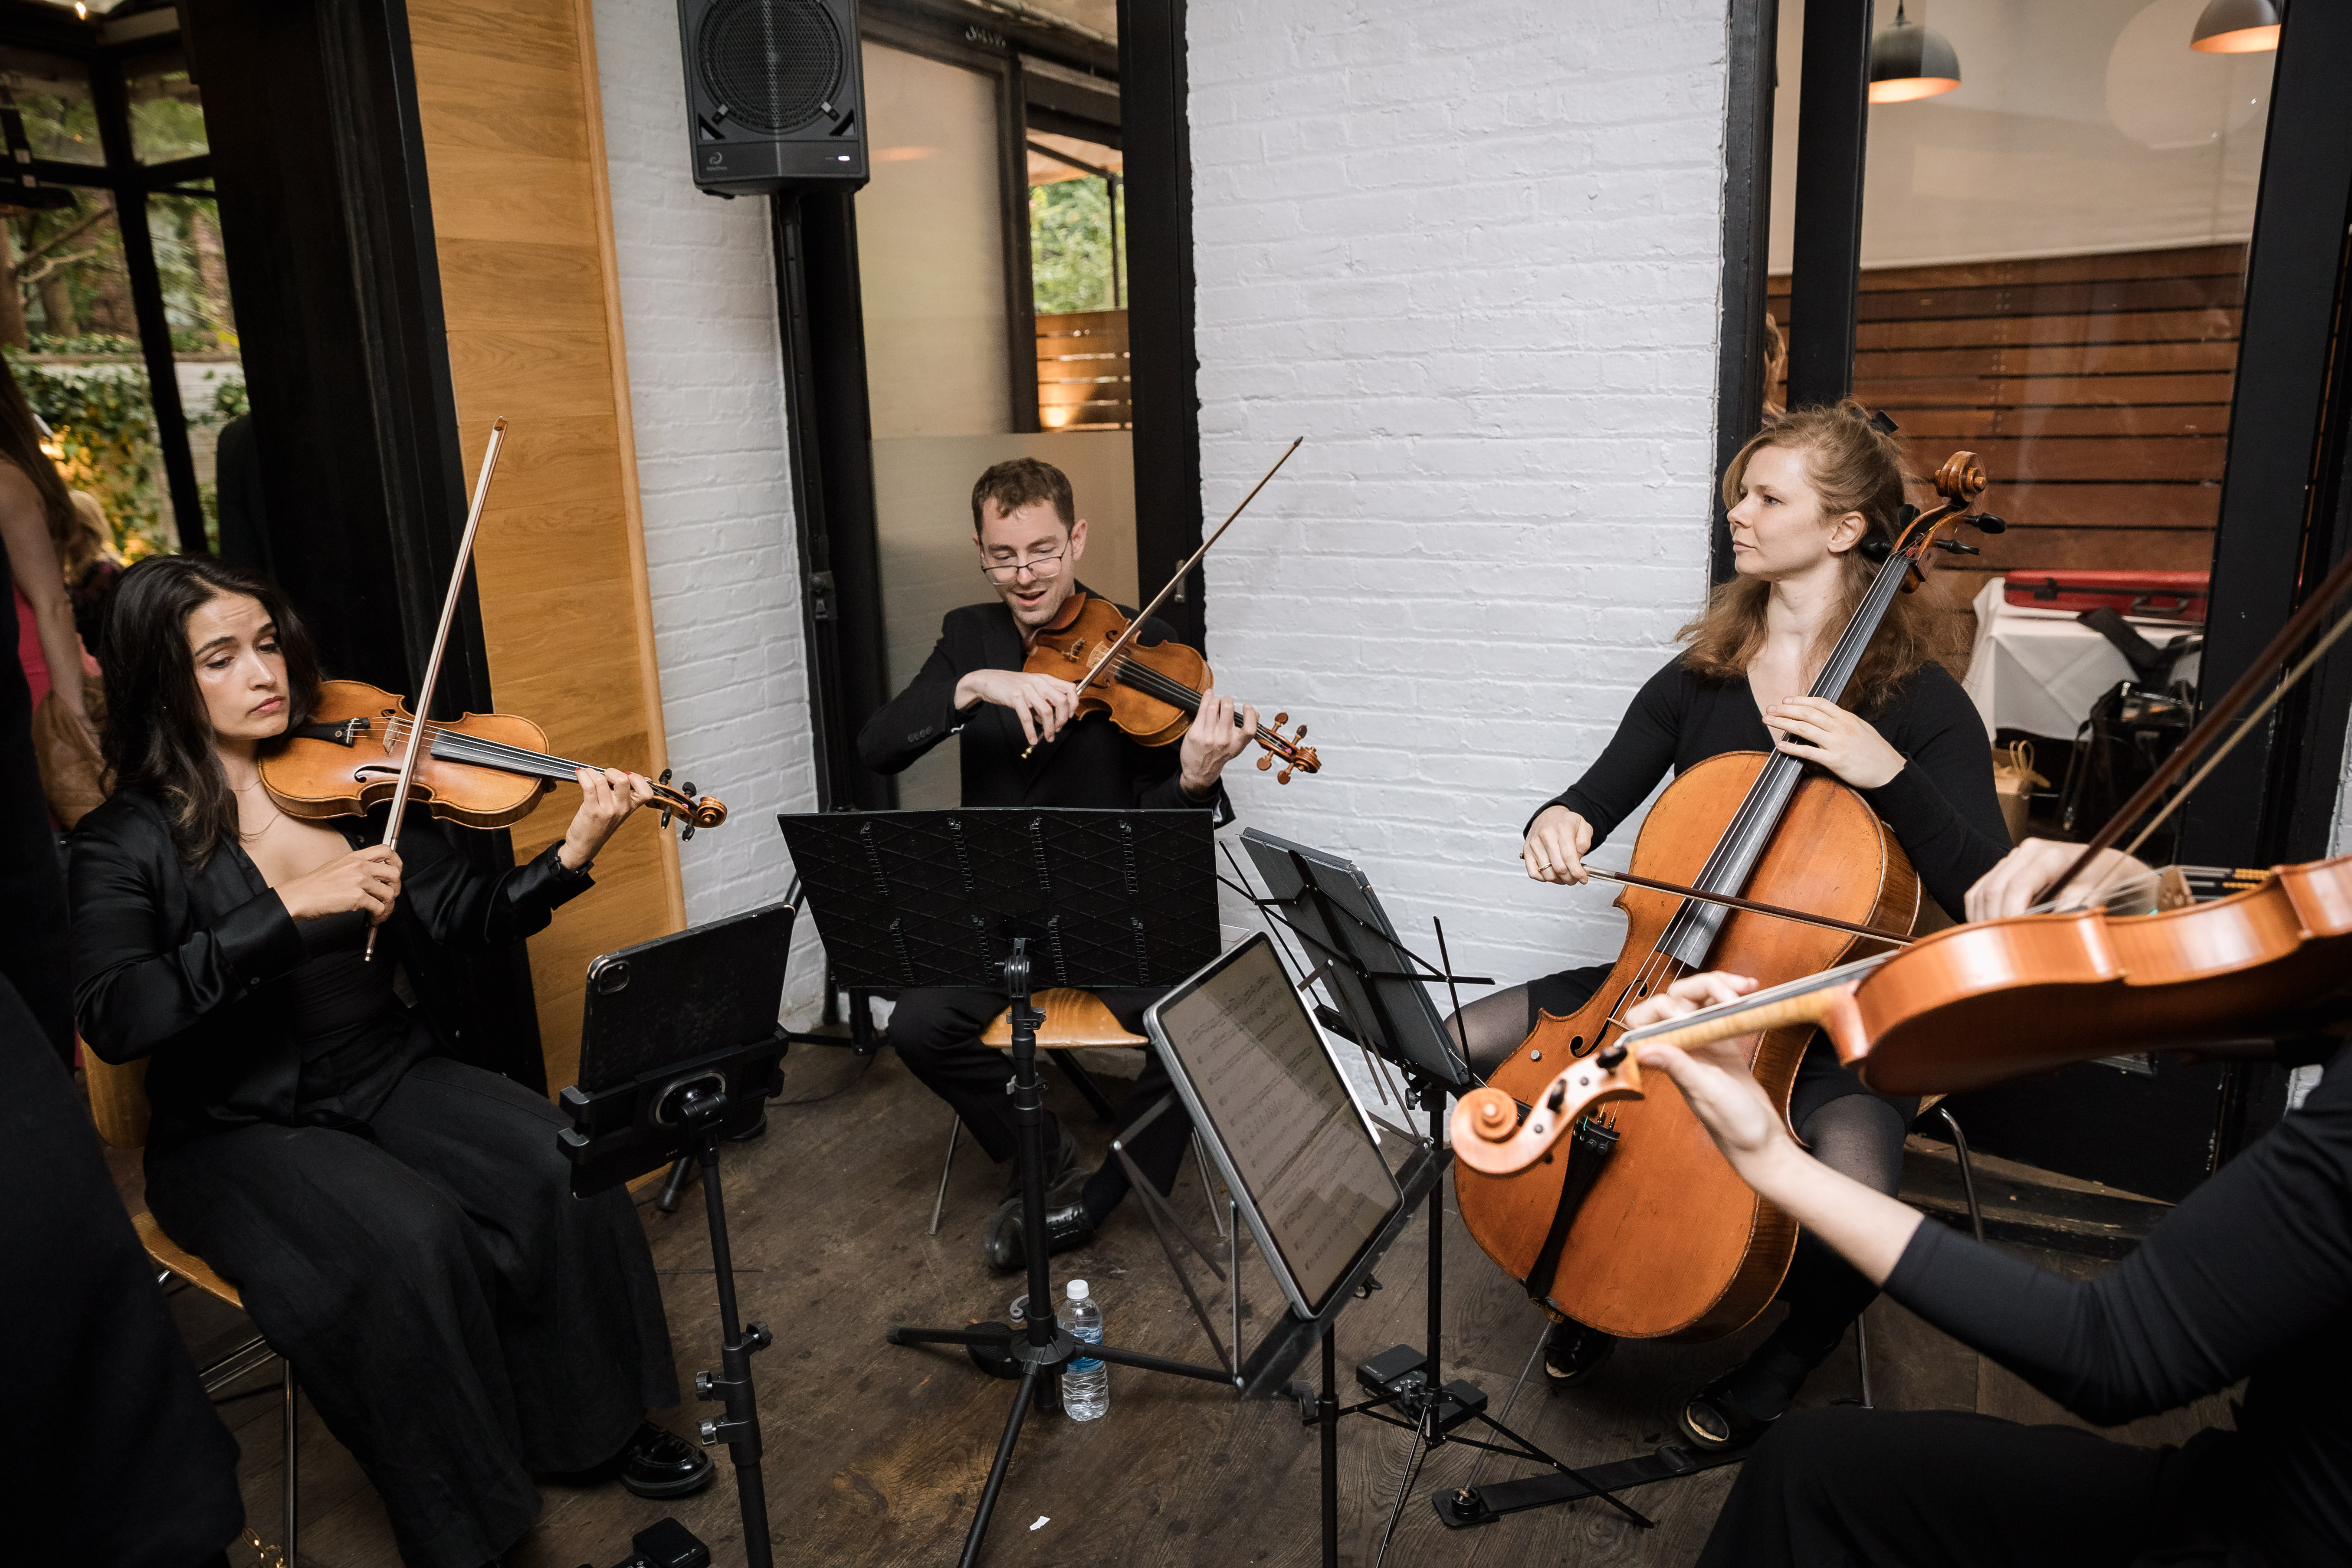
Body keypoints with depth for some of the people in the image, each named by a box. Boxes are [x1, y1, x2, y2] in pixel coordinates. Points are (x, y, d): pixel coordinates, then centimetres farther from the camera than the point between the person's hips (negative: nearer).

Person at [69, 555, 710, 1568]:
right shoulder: (129, 841, -8)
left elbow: (467, 918, -3)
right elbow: (115, 1019, -23)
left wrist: (571, 856, -21)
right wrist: (290, 908, -32)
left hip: (393, 1075, 4)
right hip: (242, 1128, -3)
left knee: (563, 1171, -21)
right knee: (412, 1239, -30)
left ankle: (600, 1422, 3)